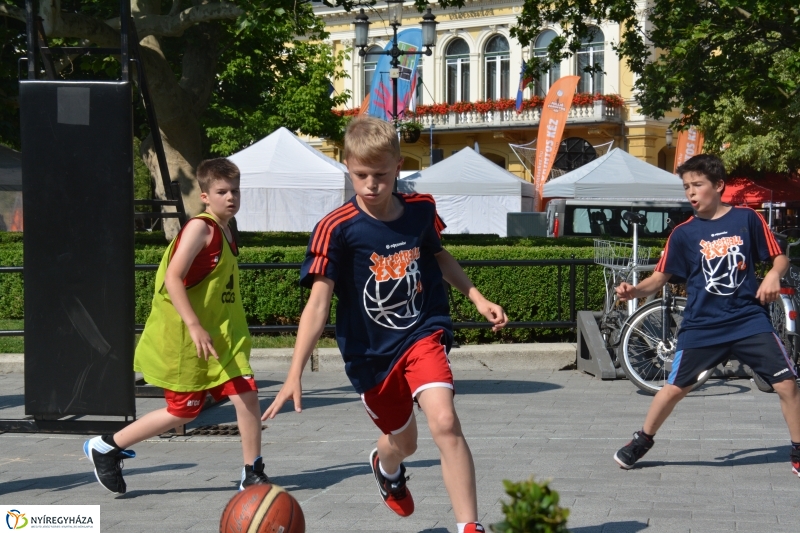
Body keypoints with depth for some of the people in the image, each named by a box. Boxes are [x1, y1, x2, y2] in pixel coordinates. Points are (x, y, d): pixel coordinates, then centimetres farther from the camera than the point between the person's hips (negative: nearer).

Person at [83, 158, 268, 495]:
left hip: (221, 337, 8)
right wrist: (194, 326, -30)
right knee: (183, 411, 1)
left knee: (247, 394, -4)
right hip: (185, 339, -8)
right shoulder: (200, 228, -16)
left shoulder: (225, 232, 11)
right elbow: (172, 279, -24)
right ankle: (106, 448, 17)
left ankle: (253, 474, 8)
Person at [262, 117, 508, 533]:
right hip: (371, 352, 0)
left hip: (423, 333, 0)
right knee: (403, 441, 19)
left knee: (444, 422, -25)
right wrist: (295, 375, -29)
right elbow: (318, 303, -22)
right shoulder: (336, 229, -17)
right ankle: (386, 468, 59)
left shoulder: (420, 210, -6)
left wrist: (477, 298, 12)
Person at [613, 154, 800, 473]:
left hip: (749, 319, 0)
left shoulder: (747, 219, 0)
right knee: (675, 387, 3)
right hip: (701, 325, 0)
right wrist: (634, 290, -14)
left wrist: (773, 275, -15)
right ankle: (641, 441, 24)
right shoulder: (683, 233, 1)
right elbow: (661, 277, 4)